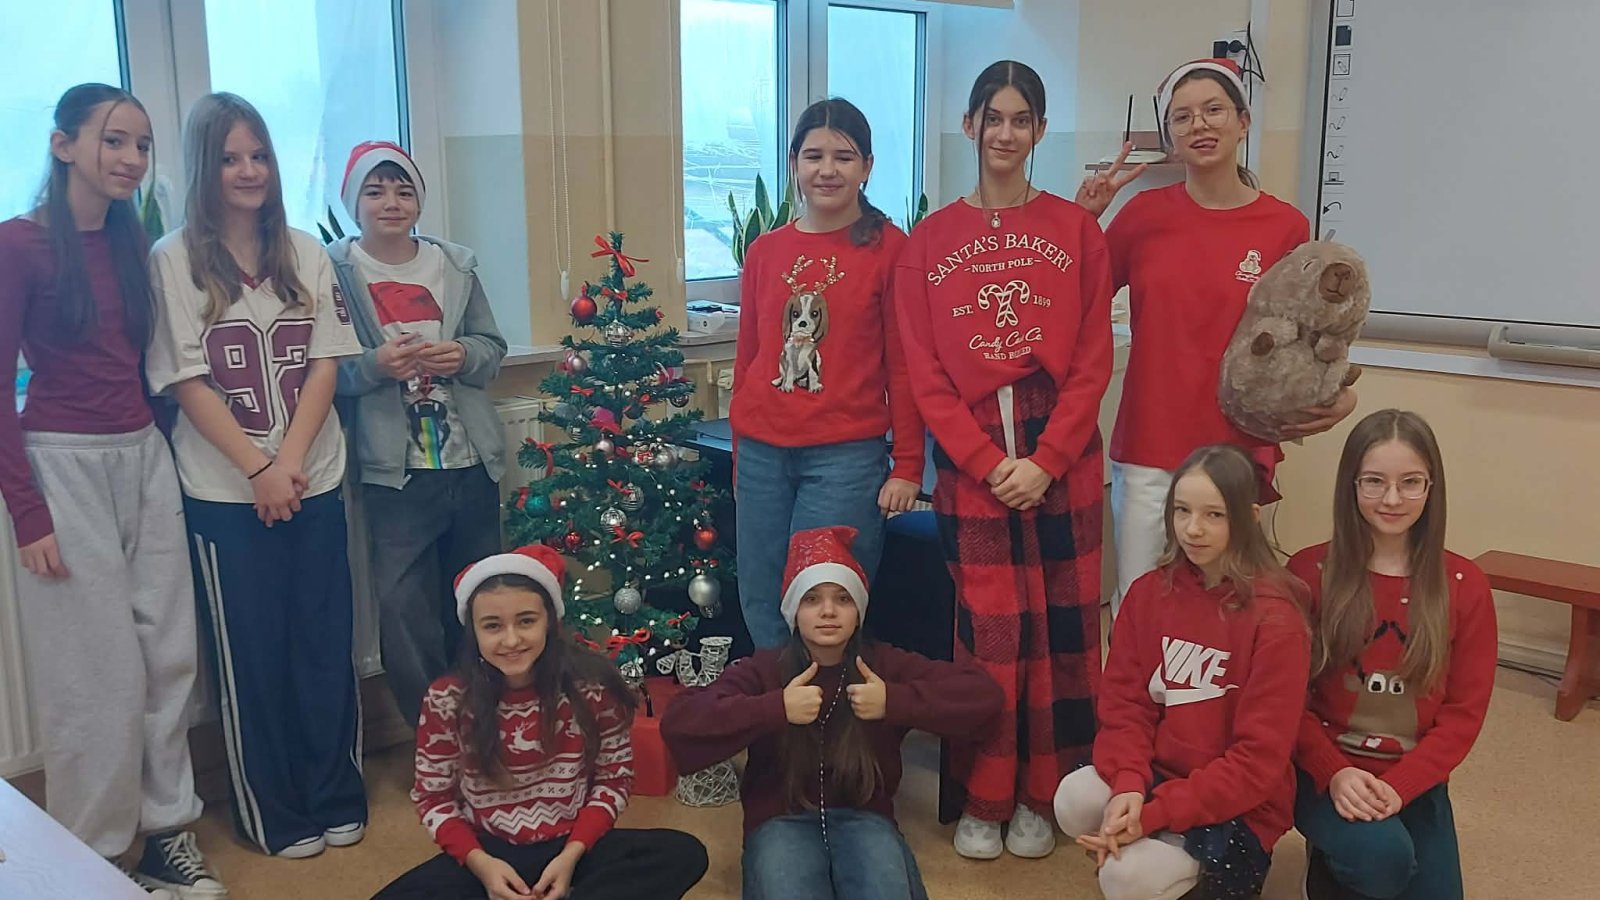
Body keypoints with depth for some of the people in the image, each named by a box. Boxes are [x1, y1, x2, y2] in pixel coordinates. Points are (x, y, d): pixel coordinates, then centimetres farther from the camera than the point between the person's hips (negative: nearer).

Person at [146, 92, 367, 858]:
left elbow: (325, 365, 2)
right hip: (226, 491, -3)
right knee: (251, 653, 6)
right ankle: (275, 814, 20)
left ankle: (337, 797, 22)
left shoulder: (304, 252, 7)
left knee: (326, 642, 8)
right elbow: (186, 381, -7)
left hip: (315, 479, 3)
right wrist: (258, 468, -12)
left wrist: (292, 460, -10)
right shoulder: (174, 261, -3)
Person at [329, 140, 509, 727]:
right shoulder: (334, 271, -3)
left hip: (472, 463, 4)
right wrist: (375, 365, -20)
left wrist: (463, 356, -9)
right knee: (406, 611, -4)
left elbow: (494, 349, 12)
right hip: (393, 472, -4)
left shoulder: (456, 265, 8)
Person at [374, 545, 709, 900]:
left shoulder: (592, 686, -12)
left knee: (684, 854, -25)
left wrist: (571, 855, -15)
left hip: (573, 847, 1)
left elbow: (614, 778, -2)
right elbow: (433, 798, -1)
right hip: (489, 854, 0)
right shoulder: (447, 700, -11)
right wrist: (480, 863, -17)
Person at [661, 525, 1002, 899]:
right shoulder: (763, 670, 0)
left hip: (863, 817, 1)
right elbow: (677, 724, -14)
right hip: (781, 820, 0)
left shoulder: (884, 664, 4)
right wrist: (775, 709, -22)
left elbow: (984, 694, -2)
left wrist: (894, 701, -14)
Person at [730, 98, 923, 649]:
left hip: (846, 456, -4)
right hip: (762, 453, 5)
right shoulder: (765, 252, 10)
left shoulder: (889, 247, -3)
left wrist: (908, 467, -5)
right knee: (761, 612, 9)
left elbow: (903, 365, -2)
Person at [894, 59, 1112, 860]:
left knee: (1059, 628, 5)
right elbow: (923, 373, 1)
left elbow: (1093, 361, 0)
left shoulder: (1075, 229, 5)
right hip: (970, 463, 0)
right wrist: (989, 464, -8)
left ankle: (1041, 796, 20)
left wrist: (1044, 460, -10)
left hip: (1062, 460, 0)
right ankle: (982, 799, 17)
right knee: (989, 631, 2)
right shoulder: (929, 240, 6)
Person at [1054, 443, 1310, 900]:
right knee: (1075, 799, -25)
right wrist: (1128, 788, -22)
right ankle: (1155, 846, 5)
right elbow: (1123, 705, -2)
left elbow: (1258, 760, -18)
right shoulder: (1149, 592, -1)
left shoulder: (1275, 620, -16)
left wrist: (1151, 813, -23)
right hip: (1156, 776, 4)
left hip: (1238, 807, -4)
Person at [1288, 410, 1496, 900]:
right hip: (1325, 770, -3)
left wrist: (1398, 785, -15)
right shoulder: (1308, 571, -7)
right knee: (1382, 856, -29)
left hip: (1414, 778, 3)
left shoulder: (1464, 585, -2)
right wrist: (1333, 772, -19)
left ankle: (1345, 860, 22)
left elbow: (1465, 710, -2)